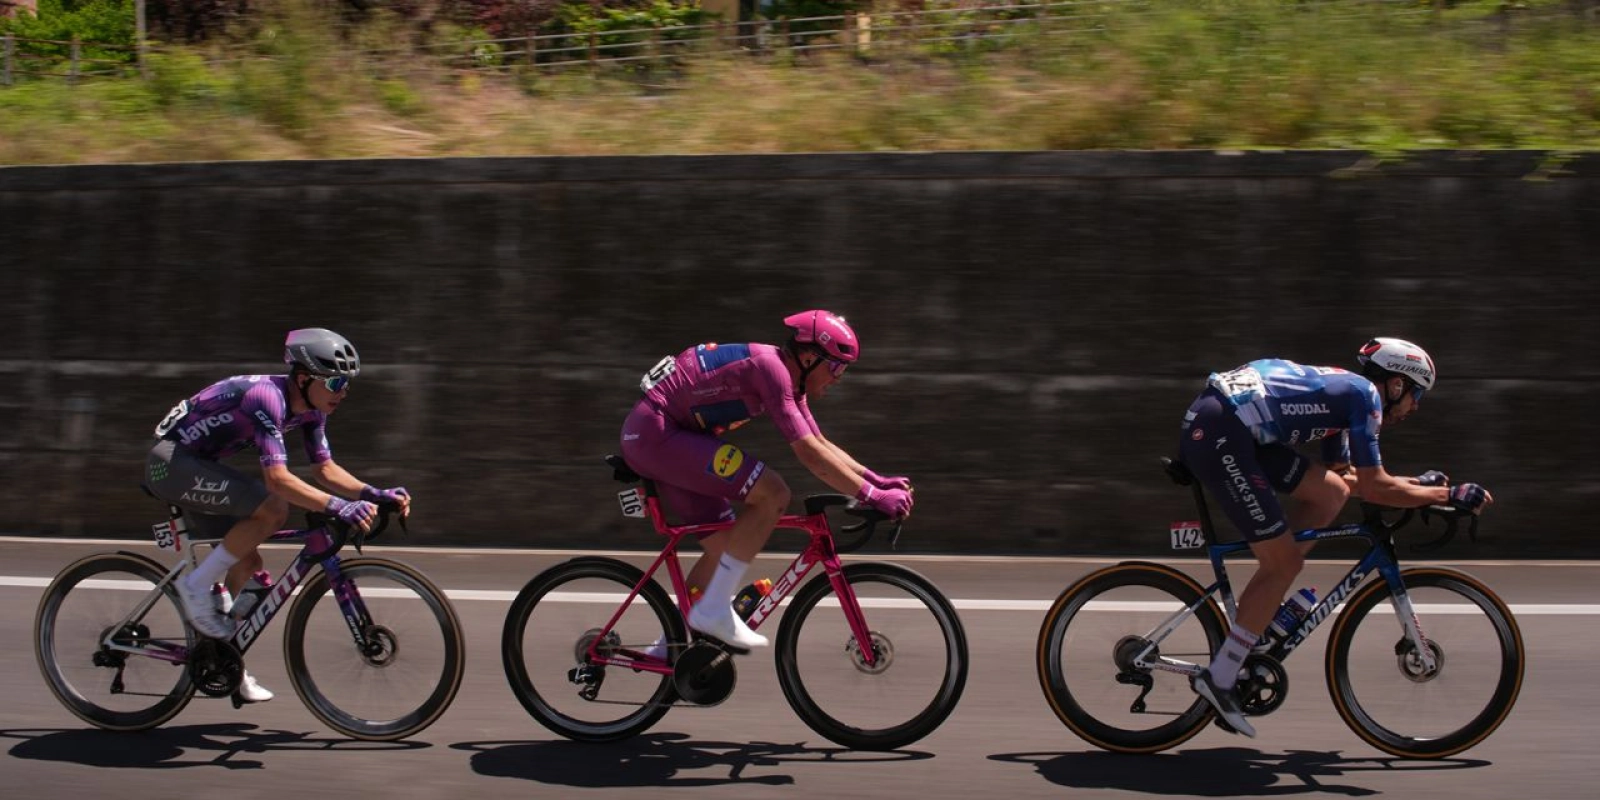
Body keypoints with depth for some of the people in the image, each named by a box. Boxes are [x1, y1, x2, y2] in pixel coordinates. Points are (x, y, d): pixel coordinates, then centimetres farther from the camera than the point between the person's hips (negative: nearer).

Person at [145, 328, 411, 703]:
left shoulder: (310, 408, -1)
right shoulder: (267, 397, -29)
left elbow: (324, 467, 3)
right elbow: (277, 478, -38)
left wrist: (372, 493, -13)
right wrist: (339, 507, -46)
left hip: (196, 466, 9)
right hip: (171, 461, -9)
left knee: (248, 565, 8)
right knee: (272, 509, -26)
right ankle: (196, 585, -11)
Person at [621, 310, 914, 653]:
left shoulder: (789, 379, 11)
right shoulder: (770, 367, -19)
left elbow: (821, 444, 17)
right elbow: (809, 454, -24)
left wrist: (876, 479, 8)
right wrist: (872, 496, -21)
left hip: (649, 438, 11)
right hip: (655, 433, -11)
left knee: (724, 547, 12)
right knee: (772, 493, -19)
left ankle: (670, 645, 23)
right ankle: (714, 611, -13)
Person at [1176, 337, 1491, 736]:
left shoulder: (1341, 391, 26)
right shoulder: (1364, 394, -1)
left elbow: (1347, 478, 35)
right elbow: (1374, 487, -5)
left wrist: (1418, 484, 31)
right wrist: (1448, 496, 4)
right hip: (1219, 435, -9)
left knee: (1331, 492, 12)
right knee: (1284, 562, -2)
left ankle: (1260, 606, 16)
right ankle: (1218, 678, 1)